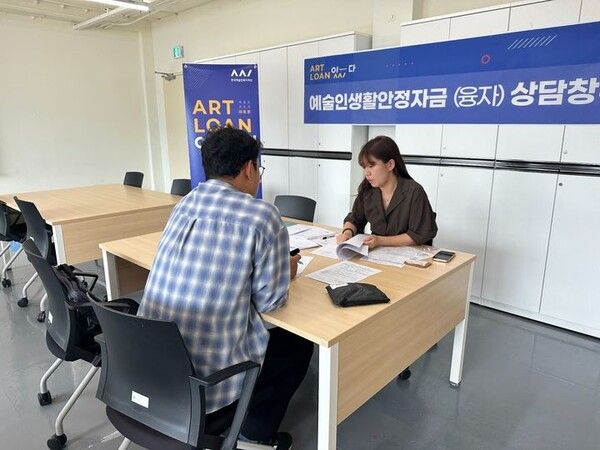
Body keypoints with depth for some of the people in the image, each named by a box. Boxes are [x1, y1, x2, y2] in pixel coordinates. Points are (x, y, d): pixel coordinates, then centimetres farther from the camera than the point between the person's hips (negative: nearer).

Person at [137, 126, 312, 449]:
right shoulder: (263, 216, -15)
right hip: (207, 375, -6)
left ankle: (209, 422, 32)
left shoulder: (185, 203, 5)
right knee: (298, 343, 19)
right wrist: (285, 273, 11)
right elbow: (269, 302, -9)